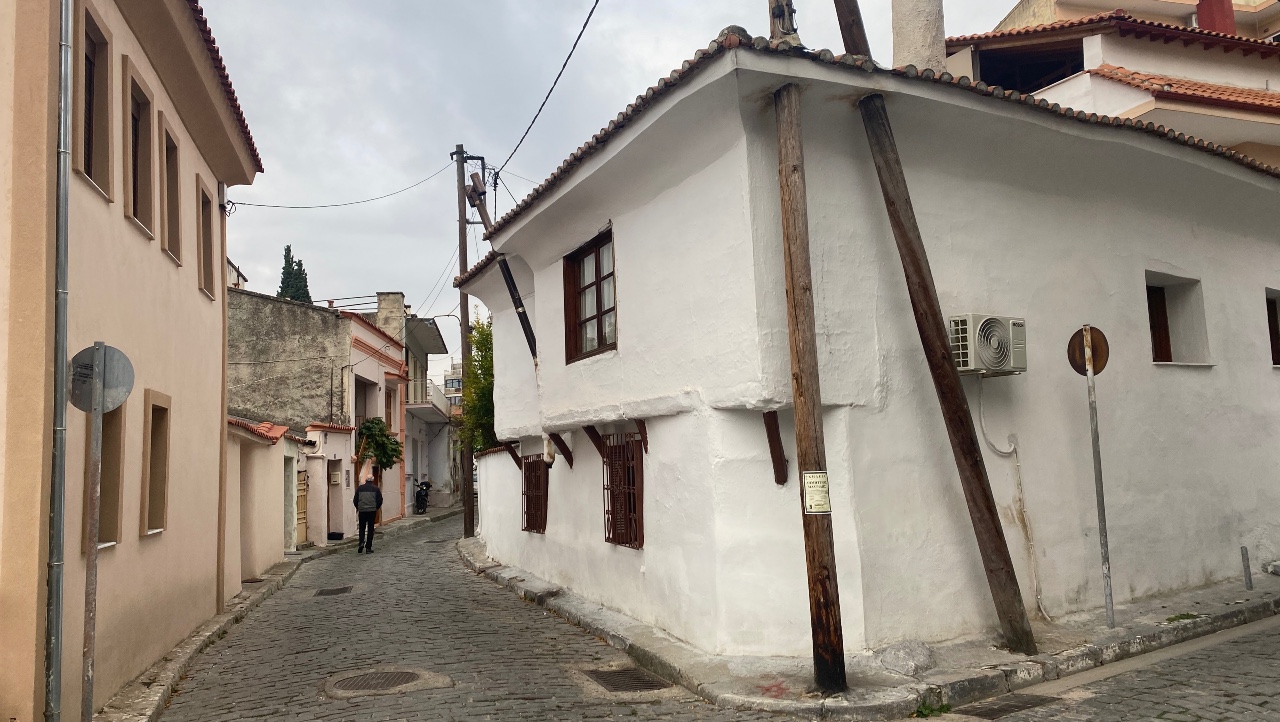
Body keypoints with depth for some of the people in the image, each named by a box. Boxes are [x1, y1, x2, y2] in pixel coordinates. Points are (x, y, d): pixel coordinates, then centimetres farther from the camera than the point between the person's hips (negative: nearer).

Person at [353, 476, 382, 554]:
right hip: (372, 511, -1)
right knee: (370, 529, 6)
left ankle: (361, 543, -9)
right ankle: (368, 547, 5)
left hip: (362, 510, 1)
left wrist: (357, 508, 22)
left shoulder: (359, 488, 3)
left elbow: (355, 500, 6)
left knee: (362, 528, 14)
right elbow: (380, 501, -1)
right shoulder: (376, 489, 0)